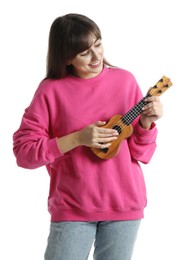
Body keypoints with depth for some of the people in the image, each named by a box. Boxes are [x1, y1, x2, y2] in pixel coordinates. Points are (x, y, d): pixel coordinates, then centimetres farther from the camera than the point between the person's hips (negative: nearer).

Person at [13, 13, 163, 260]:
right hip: (71, 208, -2)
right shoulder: (51, 90, -6)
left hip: (124, 204, 2)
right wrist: (78, 138, -16)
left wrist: (146, 123, -17)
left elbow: (141, 153, 3)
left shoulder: (125, 81, 1)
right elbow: (24, 151, -8)